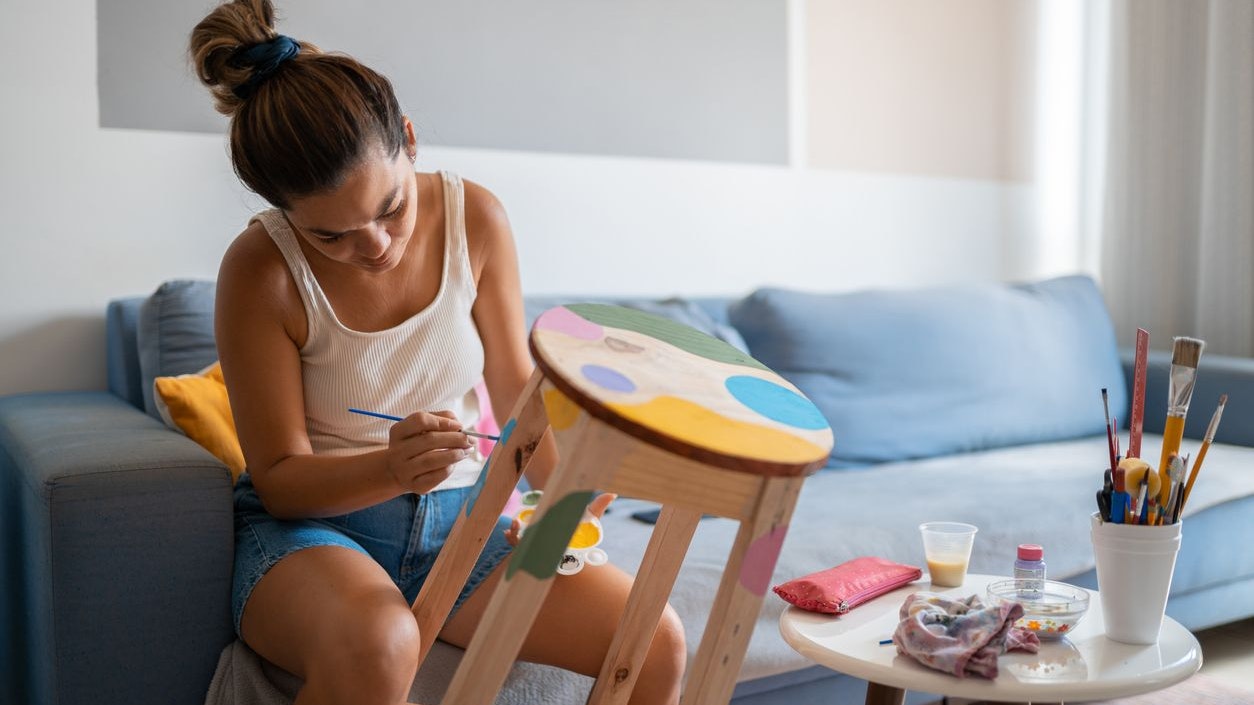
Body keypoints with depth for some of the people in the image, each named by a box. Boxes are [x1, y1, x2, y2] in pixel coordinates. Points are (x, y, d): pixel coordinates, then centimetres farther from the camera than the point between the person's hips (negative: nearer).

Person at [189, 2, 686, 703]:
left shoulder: (475, 217, -8)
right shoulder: (261, 270, -16)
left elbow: (514, 386, 4)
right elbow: (279, 478, -11)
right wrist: (391, 469, -31)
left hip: (460, 515, 4)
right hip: (311, 523, -3)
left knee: (657, 642, -14)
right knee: (376, 644, -39)